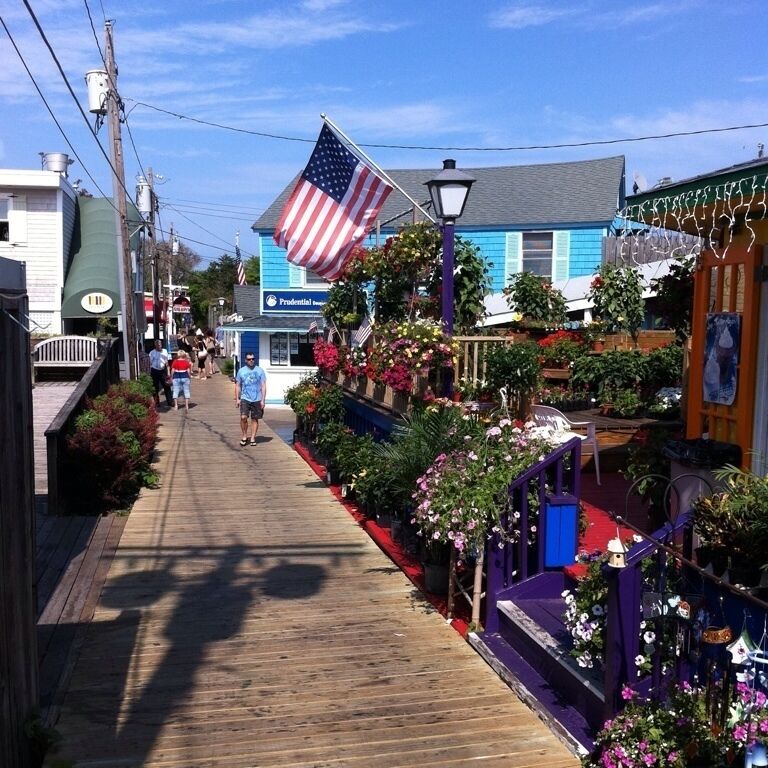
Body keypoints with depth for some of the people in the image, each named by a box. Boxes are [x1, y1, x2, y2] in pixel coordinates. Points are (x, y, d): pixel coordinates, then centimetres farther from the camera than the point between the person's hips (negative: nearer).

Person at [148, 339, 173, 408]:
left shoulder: (165, 352, 6)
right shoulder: (152, 353, 0)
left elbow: (166, 362, 10)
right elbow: (150, 363, 1)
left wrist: (167, 372, 7)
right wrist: (150, 373, -3)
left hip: (163, 371, 1)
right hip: (155, 371, -1)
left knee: (167, 387, -2)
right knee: (155, 388, 6)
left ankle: (170, 402, 1)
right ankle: (156, 402, 16)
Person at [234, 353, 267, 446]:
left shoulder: (260, 371, 3)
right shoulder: (241, 371, 5)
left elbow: (263, 386, 2)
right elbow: (237, 386, 9)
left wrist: (263, 400, -4)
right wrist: (237, 399, 0)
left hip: (257, 399, 0)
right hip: (245, 398, 0)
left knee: (254, 419, 5)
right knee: (243, 417, -14)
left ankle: (252, 438, 15)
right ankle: (244, 436, 5)